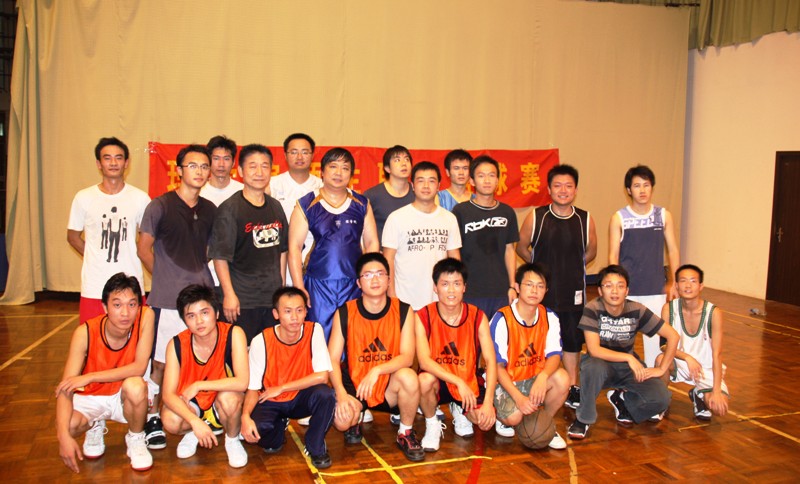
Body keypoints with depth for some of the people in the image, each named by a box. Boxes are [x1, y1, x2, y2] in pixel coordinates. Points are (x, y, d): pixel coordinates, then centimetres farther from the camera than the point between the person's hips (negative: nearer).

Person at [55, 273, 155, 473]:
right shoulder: (85, 333, -23)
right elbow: (66, 387, -25)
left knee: (135, 386, -34)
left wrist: (89, 377, -32)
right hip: (91, 397, 0)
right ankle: (95, 427, 10)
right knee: (68, 425, -30)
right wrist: (64, 434, -38)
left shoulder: (145, 316, -23)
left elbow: (139, 367, -26)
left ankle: (136, 439, -3)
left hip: (125, 396, 0)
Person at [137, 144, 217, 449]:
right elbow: (144, 248, 2)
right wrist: (164, 277, 3)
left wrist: (199, 273, 9)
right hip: (167, 298, -4)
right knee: (159, 362, 1)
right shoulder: (160, 206, -4)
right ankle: (153, 418, 16)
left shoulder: (210, 210, 10)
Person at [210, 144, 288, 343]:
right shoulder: (229, 209, -8)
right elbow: (220, 256, -11)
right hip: (242, 300, -5)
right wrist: (229, 295, -15)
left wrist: (282, 288, 13)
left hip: (273, 297, 5)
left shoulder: (275, 207, 9)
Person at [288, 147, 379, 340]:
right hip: (318, 286, -2)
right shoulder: (306, 205, 3)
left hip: (354, 285, 2)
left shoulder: (362, 204, 10)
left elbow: (371, 243, 10)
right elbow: (294, 247, 0)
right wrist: (299, 288, -6)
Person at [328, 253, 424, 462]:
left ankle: (405, 434, -4)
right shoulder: (344, 313, -7)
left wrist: (377, 370, -32)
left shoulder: (403, 311, -7)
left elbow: (407, 356, -15)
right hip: (354, 384, 0)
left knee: (409, 377, -33)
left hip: (389, 388, 0)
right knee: (341, 420, -29)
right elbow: (332, 359, -8)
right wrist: (341, 394, -23)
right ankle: (356, 419, 13)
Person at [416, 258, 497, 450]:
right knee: (425, 380, -36)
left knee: (486, 421, -21)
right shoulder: (423, 317, -14)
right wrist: (458, 382, -34)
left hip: (469, 382, 2)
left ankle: (459, 411, 17)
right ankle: (432, 424, -3)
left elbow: (490, 360, -13)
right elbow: (424, 361, -24)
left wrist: (488, 402, -25)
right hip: (438, 380, -2)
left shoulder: (478, 317, -9)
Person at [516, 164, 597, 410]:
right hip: (541, 291, -2)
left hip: (574, 292, 2)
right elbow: (522, 248, 4)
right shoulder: (535, 217, -7)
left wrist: (571, 267, 8)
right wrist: (542, 266, 7)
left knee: (572, 341, 12)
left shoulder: (585, 219, -1)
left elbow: (591, 251, 14)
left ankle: (572, 389, 26)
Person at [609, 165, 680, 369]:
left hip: (656, 289, 1)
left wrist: (674, 283, 3)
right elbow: (613, 256, -2)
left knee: (654, 334, 7)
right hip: (627, 289, -1)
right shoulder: (619, 218, -3)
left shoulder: (664, 215, 3)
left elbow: (673, 250, 6)